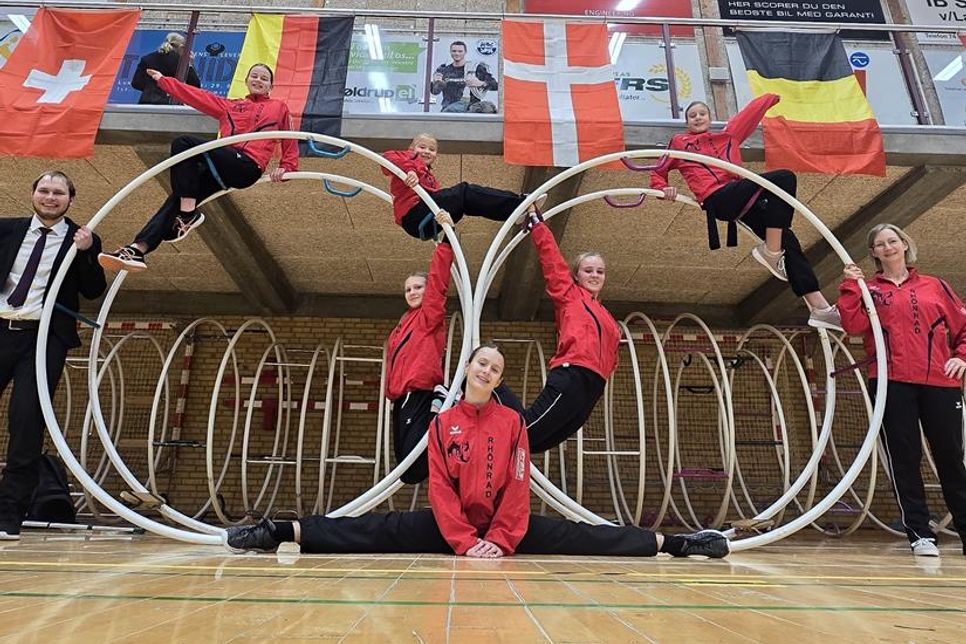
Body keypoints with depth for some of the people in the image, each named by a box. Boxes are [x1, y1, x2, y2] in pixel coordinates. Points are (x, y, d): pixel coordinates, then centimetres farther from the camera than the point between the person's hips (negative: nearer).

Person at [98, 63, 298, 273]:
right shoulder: (230, 105, 30)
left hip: (247, 166, -5)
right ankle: (138, 250, -15)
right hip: (223, 167, 5)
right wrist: (162, 80, 28)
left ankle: (189, 215, -19)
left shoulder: (279, 107, 19)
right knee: (178, 198, -10)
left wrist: (285, 168, 2)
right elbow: (196, 95, 30)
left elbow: (290, 142, 16)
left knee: (183, 143, -21)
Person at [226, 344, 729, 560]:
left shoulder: (512, 421, -4)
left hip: (505, 526, 0)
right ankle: (286, 531, -14)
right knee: (382, 532, -12)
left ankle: (668, 542, -7)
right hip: (449, 527, 0)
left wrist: (501, 538, -17)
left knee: (573, 537, -8)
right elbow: (440, 484, -9)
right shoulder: (443, 423, -3)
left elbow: (518, 485, -7)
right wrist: (464, 540, -19)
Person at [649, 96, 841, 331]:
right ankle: (770, 252, -21)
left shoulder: (728, 136, 32)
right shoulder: (679, 142, 23)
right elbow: (657, 172, 25)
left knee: (786, 240, -9)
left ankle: (820, 308, -6)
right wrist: (664, 189, 7)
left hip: (740, 200, 5)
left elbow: (752, 111, 38)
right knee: (784, 178, -25)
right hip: (717, 198, -5)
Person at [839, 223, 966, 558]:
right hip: (892, 383, -2)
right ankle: (920, 534, 7)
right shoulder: (869, 289, 9)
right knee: (904, 458, -1)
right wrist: (850, 286, -11)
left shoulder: (934, 286, 15)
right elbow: (854, 325, -7)